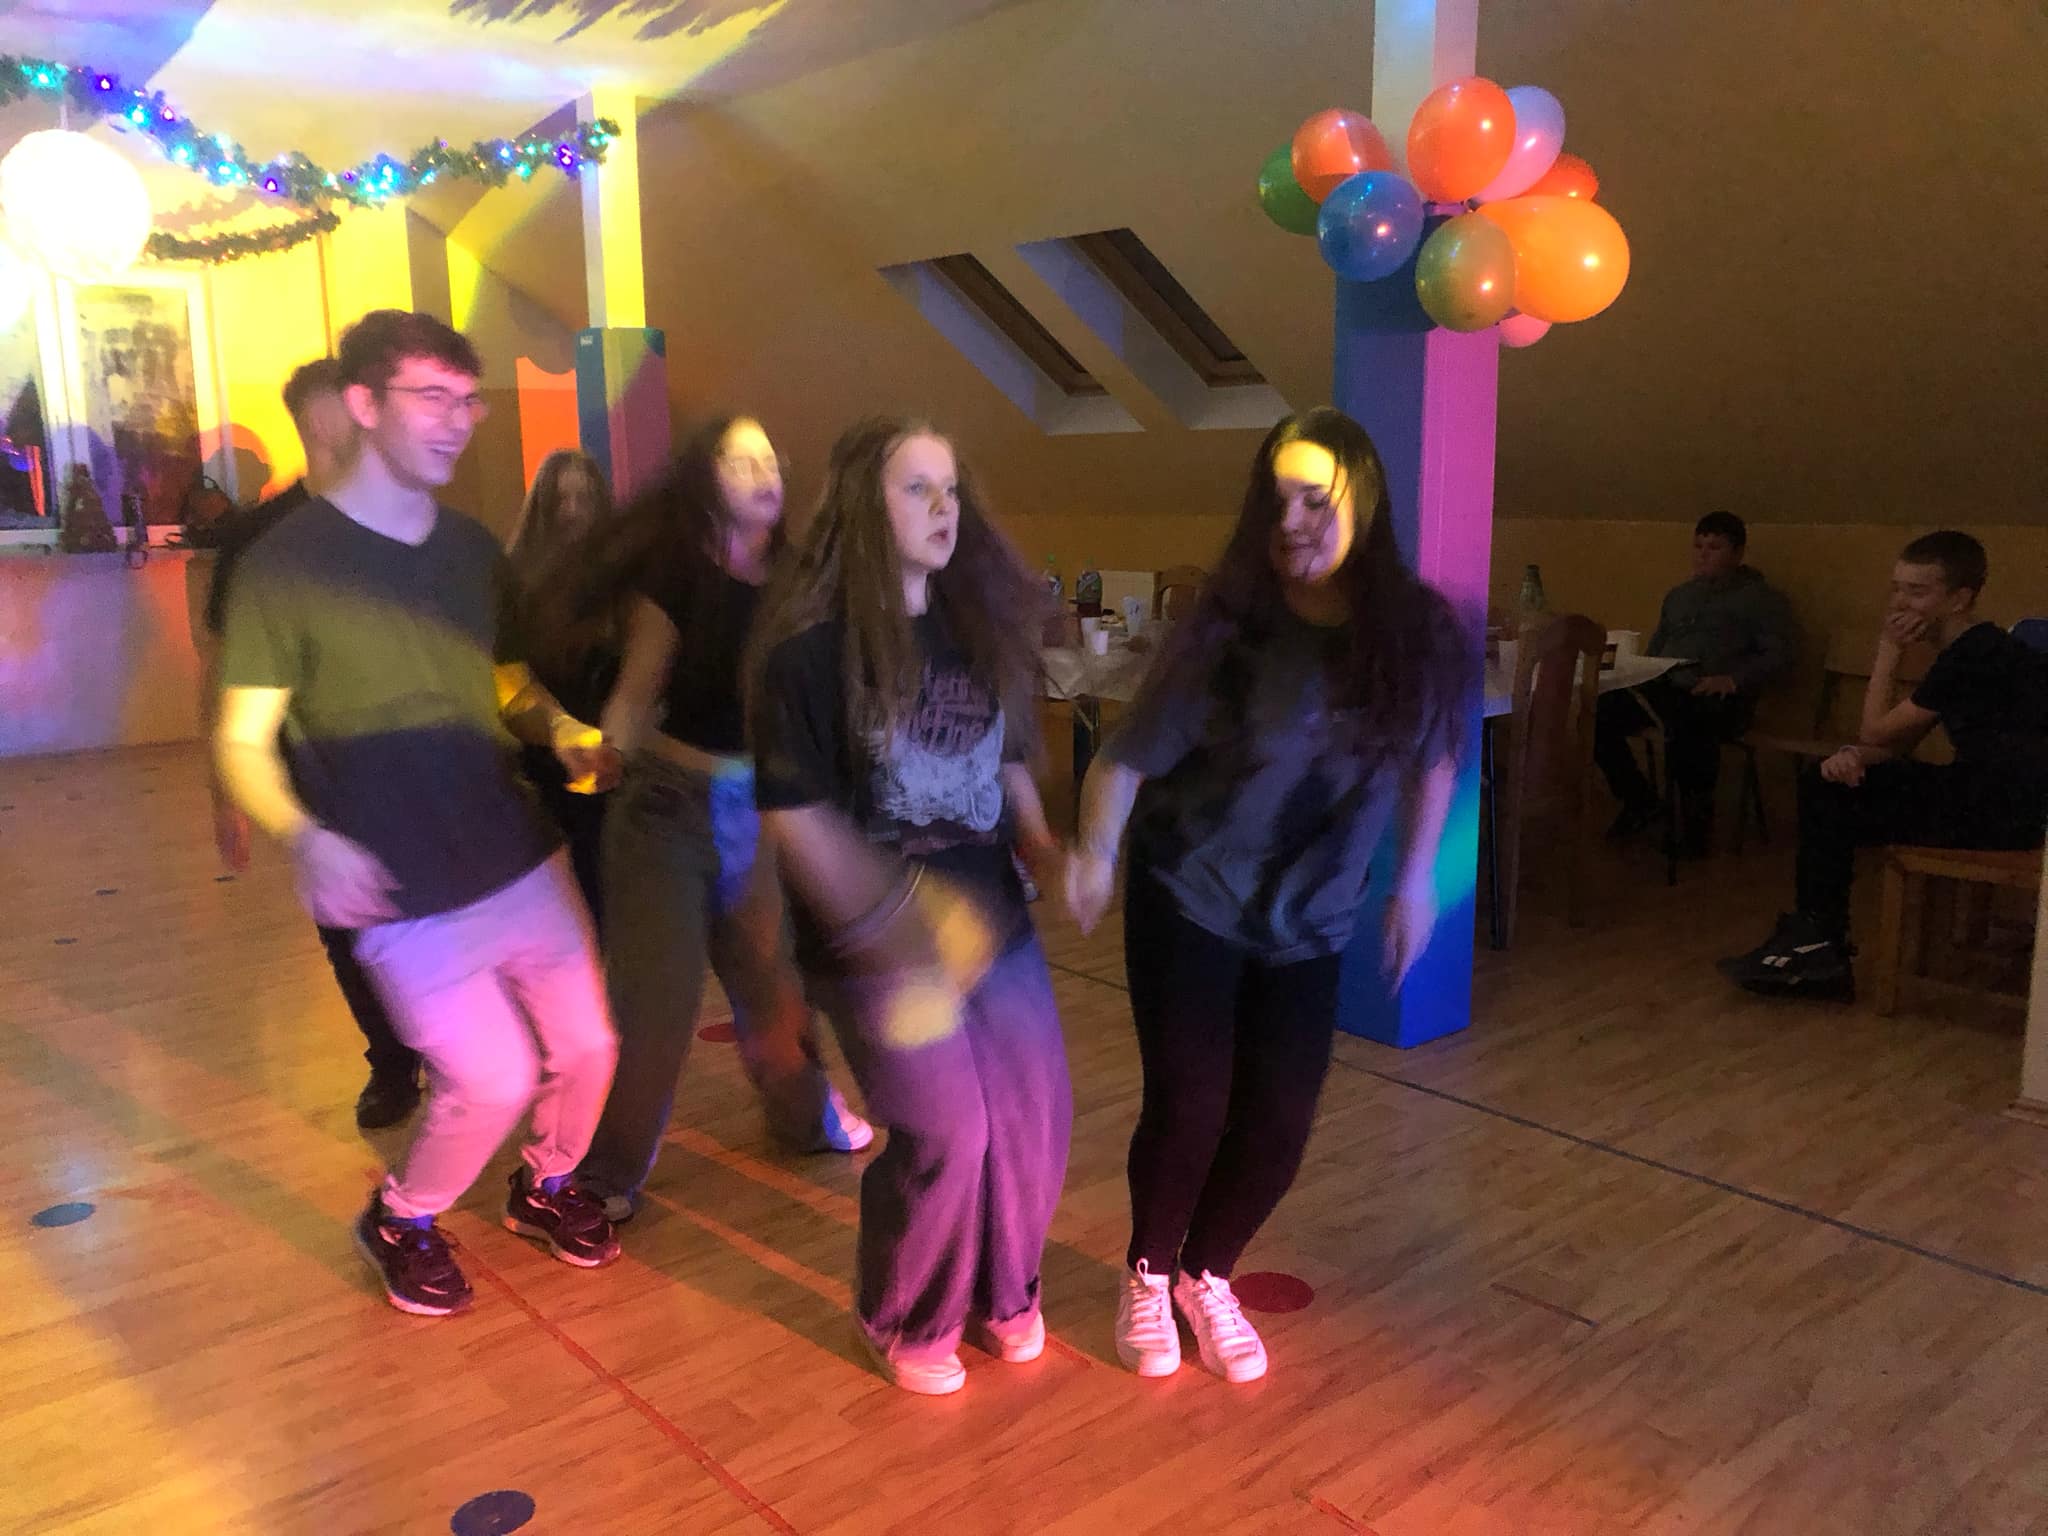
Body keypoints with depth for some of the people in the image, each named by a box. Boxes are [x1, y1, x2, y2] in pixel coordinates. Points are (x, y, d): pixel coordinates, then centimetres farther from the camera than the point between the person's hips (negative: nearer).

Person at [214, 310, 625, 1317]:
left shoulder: (473, 550, 6)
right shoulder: (286, 563, -11)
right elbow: (241, 742, -9)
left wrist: (562, 730, -5)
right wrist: (304, 836, -29)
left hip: (524, 862, 6)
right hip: (404, 894, -5)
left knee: (586, 1047, 8)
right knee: (493, 1080, -9)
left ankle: (545, 1186, 39)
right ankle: (401, 1221, 23)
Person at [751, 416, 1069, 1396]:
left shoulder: (980, 626, 5)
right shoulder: (810, 647, -14)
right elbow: (795, 813, -14)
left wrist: (1050, 860, 1)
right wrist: (883, 930, -19)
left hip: (991, 917, 6)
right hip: (873, 937, -6)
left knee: (1036, 1116, 9)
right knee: (946, 1133, -3)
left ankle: (1001, 1292, 37)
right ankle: (905, 1323, 27)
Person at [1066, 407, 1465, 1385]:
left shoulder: (1417, 631, -9)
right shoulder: (1226, 631, -17)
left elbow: (1433, 758, 7)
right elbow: (1128, 756, -16)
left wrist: (1415, 880, 8)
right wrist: (1095, 853, -31)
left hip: (1310, 927, 3)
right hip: (1188, 905, -3)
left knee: (1277, 1126, 4)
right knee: (1188, 1109, -4)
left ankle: (1207, 1276, 33)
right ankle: (1148, 1276, 27)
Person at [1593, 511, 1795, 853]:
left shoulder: (1760, 598, 8)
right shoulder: (1679, 595, 28)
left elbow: (1782, 653, -3)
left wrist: (1734, 679, -18)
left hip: (1719, 700, -6)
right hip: (1664, 689, 6)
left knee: (1687, 725, -42)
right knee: (1599, 714, -21)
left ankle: (1697, 815, -16)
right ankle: (1640, 800, -1)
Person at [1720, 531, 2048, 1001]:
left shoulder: (1979, 656, -16)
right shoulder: (1968, 652, 15)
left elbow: (1877, 730, -9)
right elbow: (1898, 745, 13)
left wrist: (1888, 649, -2)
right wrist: (1855, 754, -9)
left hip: (2003, 810, -10)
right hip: (1984, 792, 10)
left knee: (1835, 811, -7)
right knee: (1823, 785, 6)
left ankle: (1816, 944, 8)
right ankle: (1815, 946, 4)